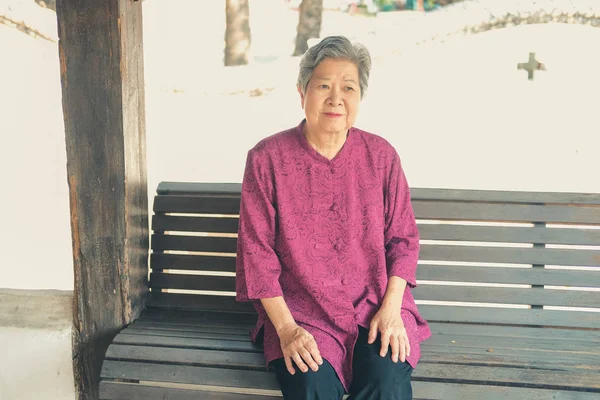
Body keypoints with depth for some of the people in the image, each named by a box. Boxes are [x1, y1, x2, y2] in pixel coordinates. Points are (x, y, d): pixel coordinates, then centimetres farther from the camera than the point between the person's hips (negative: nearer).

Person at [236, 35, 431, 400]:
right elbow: (257, 252, -3)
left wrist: (391, 309, -6)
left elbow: (403, 238, 7)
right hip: (301, 312, -1)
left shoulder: (382, 155, 3)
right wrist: (286, 328, -10)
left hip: (375, 305, 2)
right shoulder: (267, 158, -3)